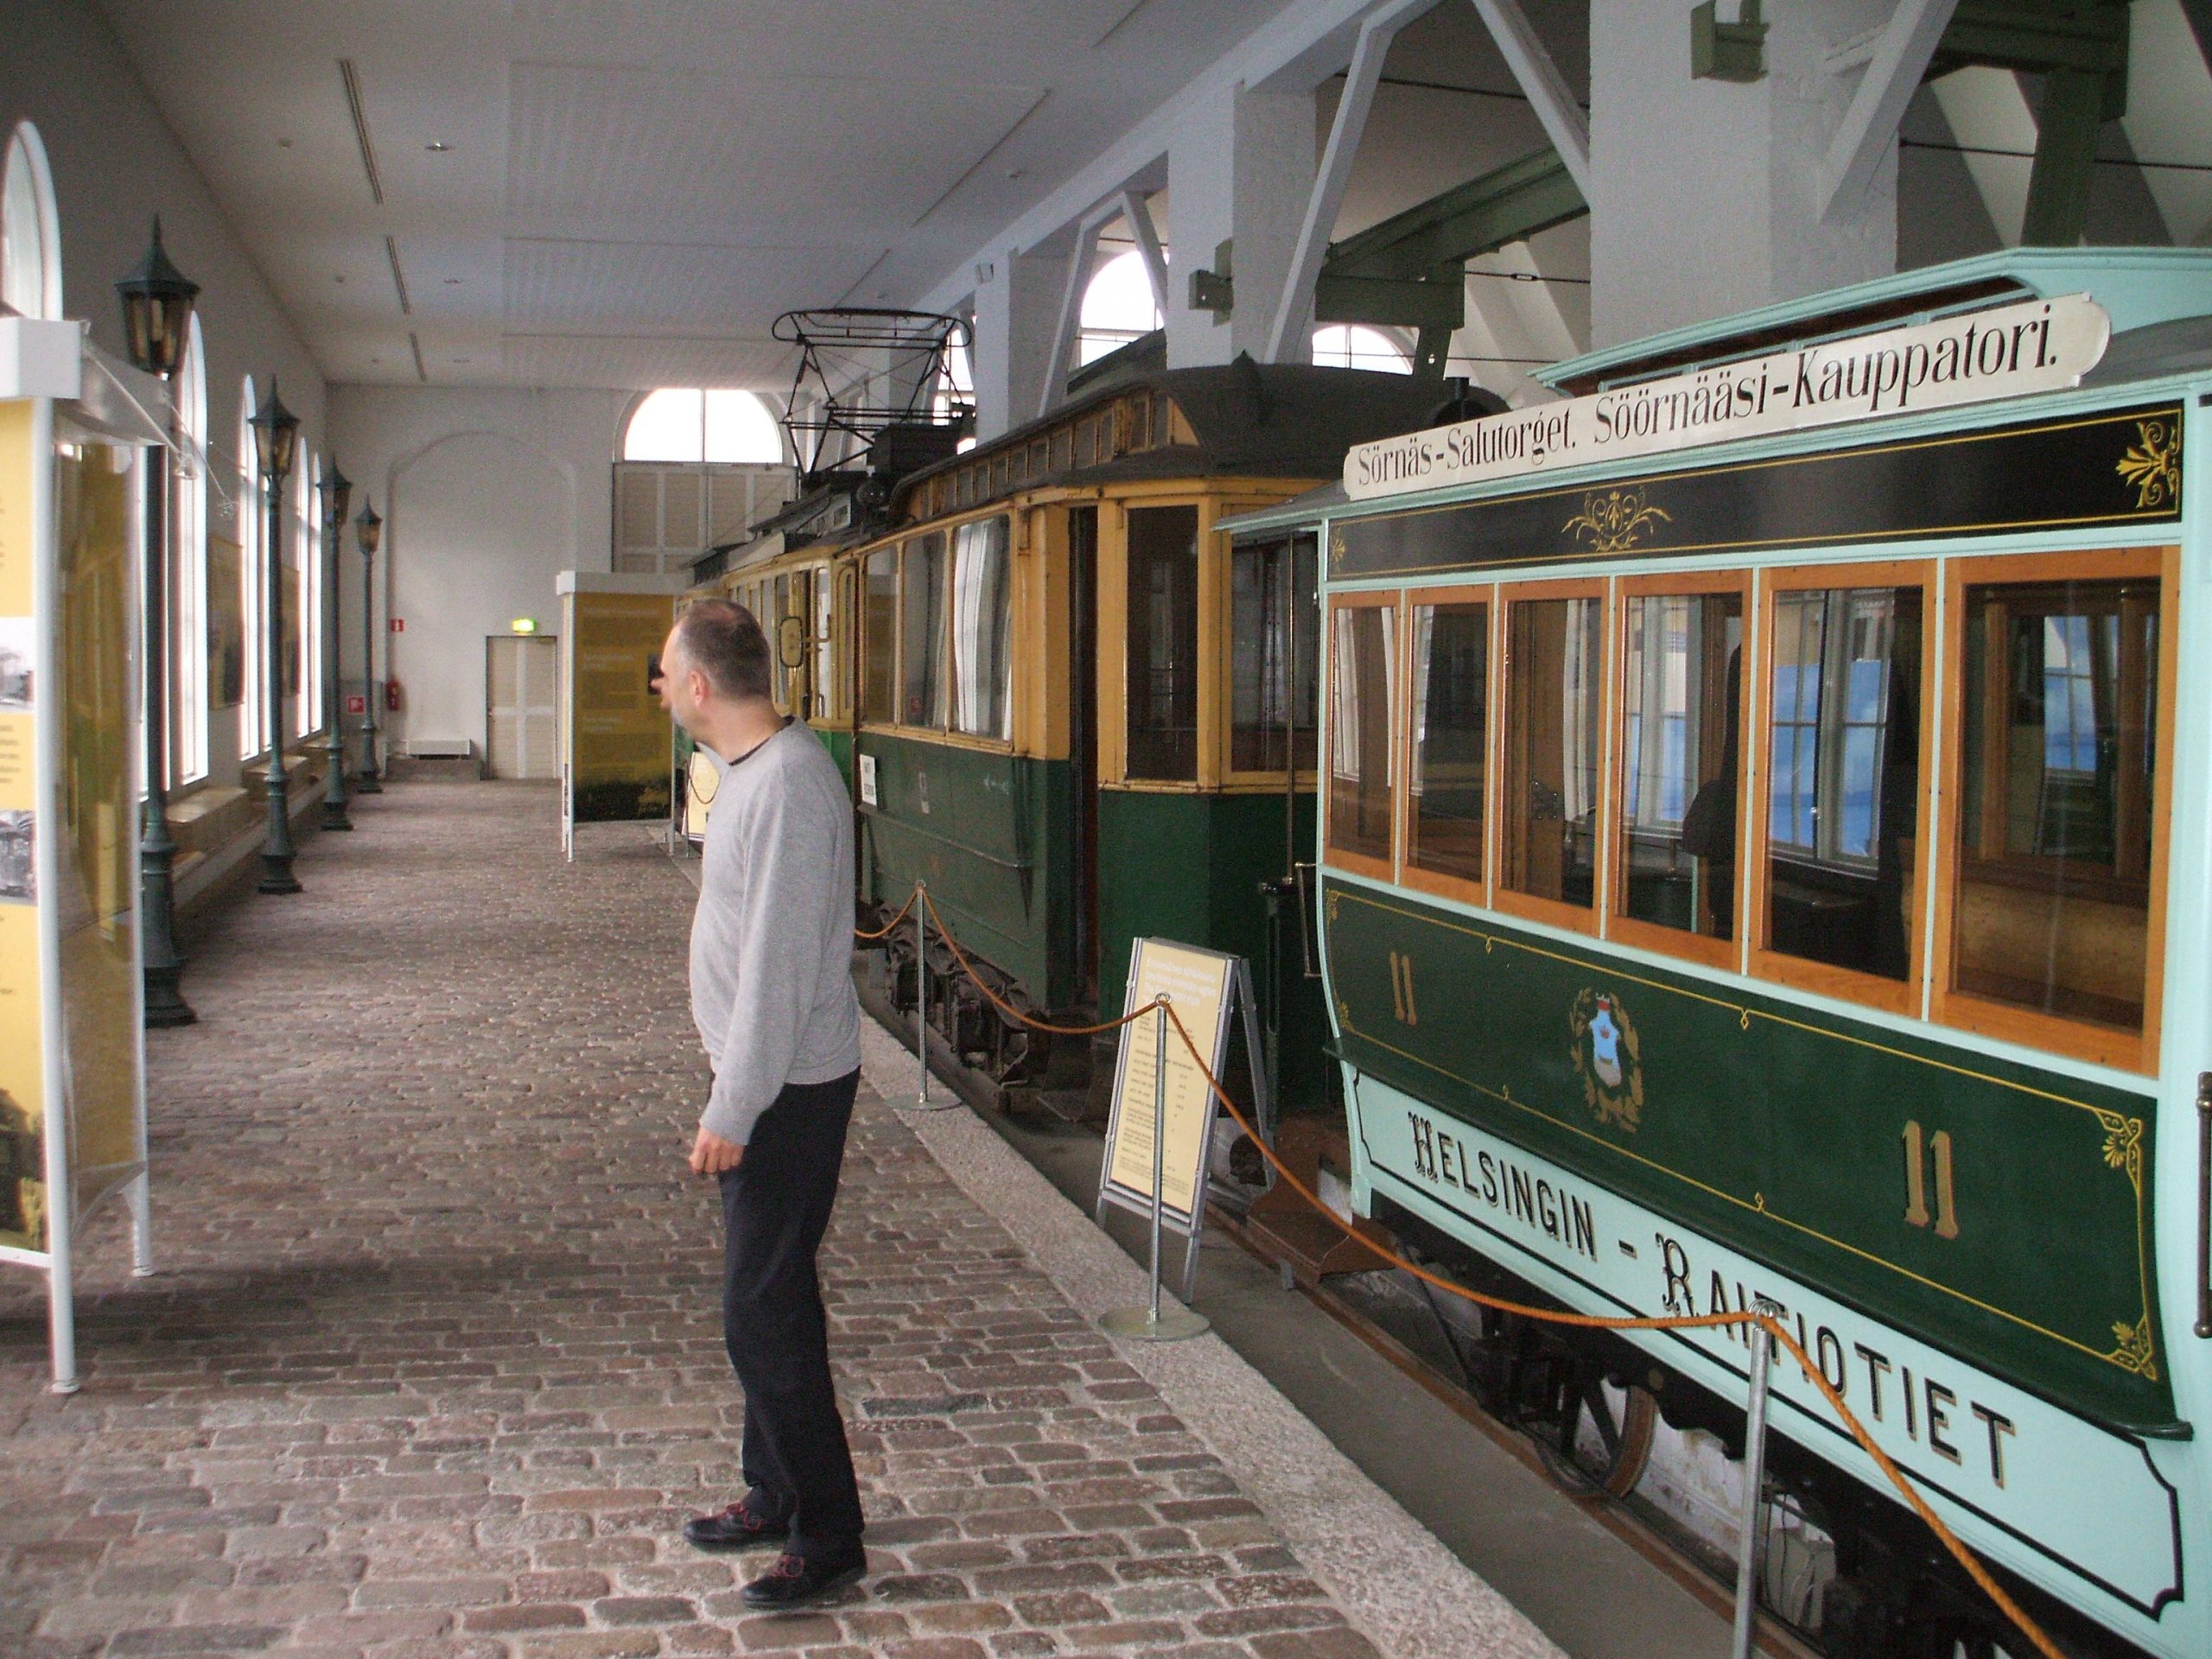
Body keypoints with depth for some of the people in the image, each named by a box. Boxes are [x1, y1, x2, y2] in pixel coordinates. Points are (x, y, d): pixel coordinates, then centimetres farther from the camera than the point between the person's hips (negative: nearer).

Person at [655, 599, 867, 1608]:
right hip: (766, 1081, 10)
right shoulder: (754, 769, 11)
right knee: (766, 1300, 19)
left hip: (786, 1089, -10)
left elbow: (778, 965, -24)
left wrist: (731, 1114, -21)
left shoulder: (787, 786, -22)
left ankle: (826, 1537, 6)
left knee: (765, 1314, -5)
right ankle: (775, 1497, 32)